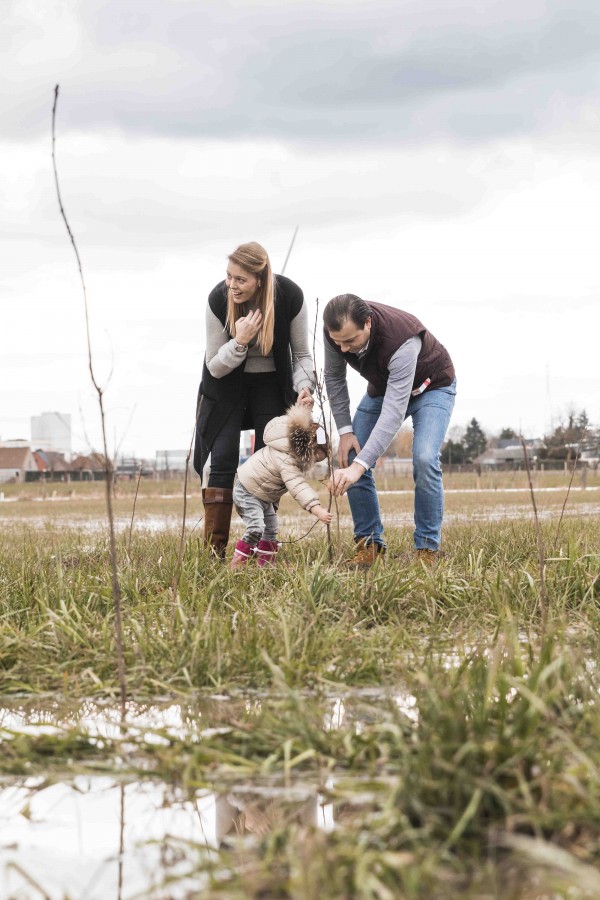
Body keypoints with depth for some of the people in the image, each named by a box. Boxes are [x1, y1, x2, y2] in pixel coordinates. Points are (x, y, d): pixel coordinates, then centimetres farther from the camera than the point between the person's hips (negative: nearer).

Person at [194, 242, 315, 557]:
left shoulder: (290, 296, -23)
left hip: (271, 384, 1)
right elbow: (214, 366, -18)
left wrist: (304, 386, -26)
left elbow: (301, 353, -8)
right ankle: (215, 550, -10)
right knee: (222, 460, -11)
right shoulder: (218, 299, -25)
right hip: (227, 384, -1)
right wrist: (239, 341, -35)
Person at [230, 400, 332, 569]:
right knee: (256, 527, -22)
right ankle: (237, 564, -18)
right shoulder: (287, 462, -36)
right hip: (247, 492, -10)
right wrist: (317, 510, -53)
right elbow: (299, 488, -46)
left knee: (271, 529, 8)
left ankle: (266, 564, 13)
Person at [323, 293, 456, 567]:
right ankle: (369, 544, 3)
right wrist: (345, 430, -12)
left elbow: (393, 412, -48)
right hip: (383, 386, 6)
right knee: (349, 458, -8)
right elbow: (334, 377, -4)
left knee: (424, 459, -27)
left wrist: (359, 466, -55)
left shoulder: (401, 340, -44)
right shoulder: (335, 332, -26)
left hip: (431, 387, -6)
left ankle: (427, 549, -14)